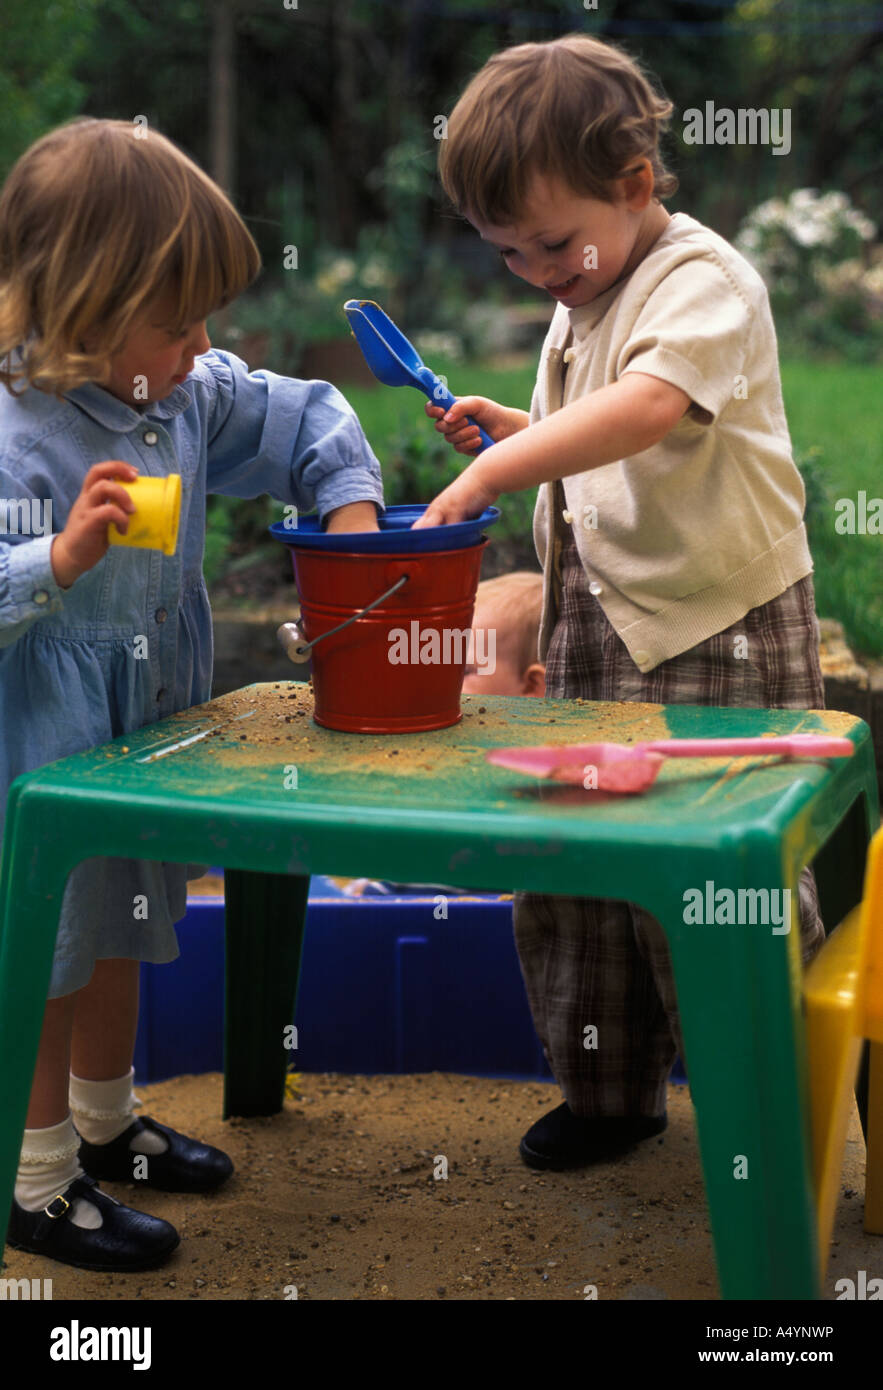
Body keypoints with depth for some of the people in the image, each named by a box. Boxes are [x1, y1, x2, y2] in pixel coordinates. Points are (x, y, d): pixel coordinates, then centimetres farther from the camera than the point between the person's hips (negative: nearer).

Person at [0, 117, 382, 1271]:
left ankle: (104, 1125, 45)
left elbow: (308, 420, 12)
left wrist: (351, 509, -2)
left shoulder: (191, 397, -2)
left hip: (149, 736, 8)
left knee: (120, 939, 24)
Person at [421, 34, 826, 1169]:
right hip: (595, 618, 9)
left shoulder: (704, 280, -15)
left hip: (716, 623, -9)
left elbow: (649, 408, -34)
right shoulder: (583, 304, 14)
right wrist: (510, 429, 11)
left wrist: (492, 471, -36)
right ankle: (610, 1093, 30)